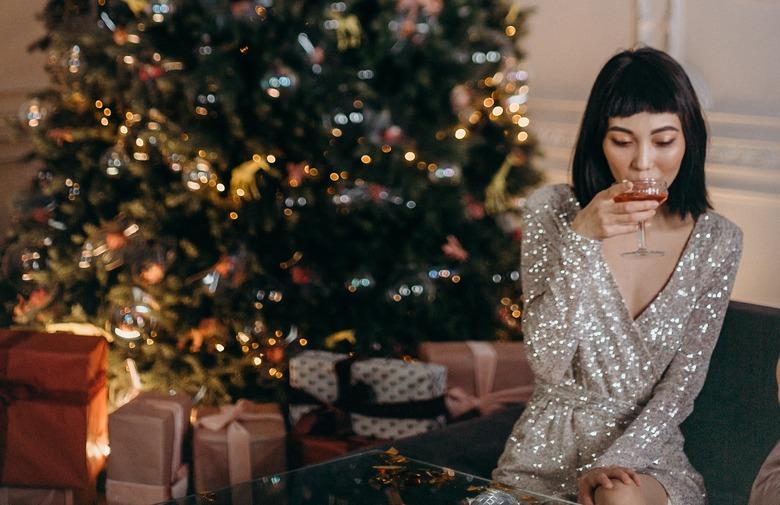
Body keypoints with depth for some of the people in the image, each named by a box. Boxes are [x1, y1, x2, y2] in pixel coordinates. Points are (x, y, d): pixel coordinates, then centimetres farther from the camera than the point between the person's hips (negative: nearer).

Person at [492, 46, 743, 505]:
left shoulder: (717, 241, -1)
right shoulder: (552, 210, -4)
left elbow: (683, 384, -1)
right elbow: (547, 362, -12)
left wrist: (608, 465, -15)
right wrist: (581, 238, -22)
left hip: (646, 453, 0)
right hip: (549, 450, 0)